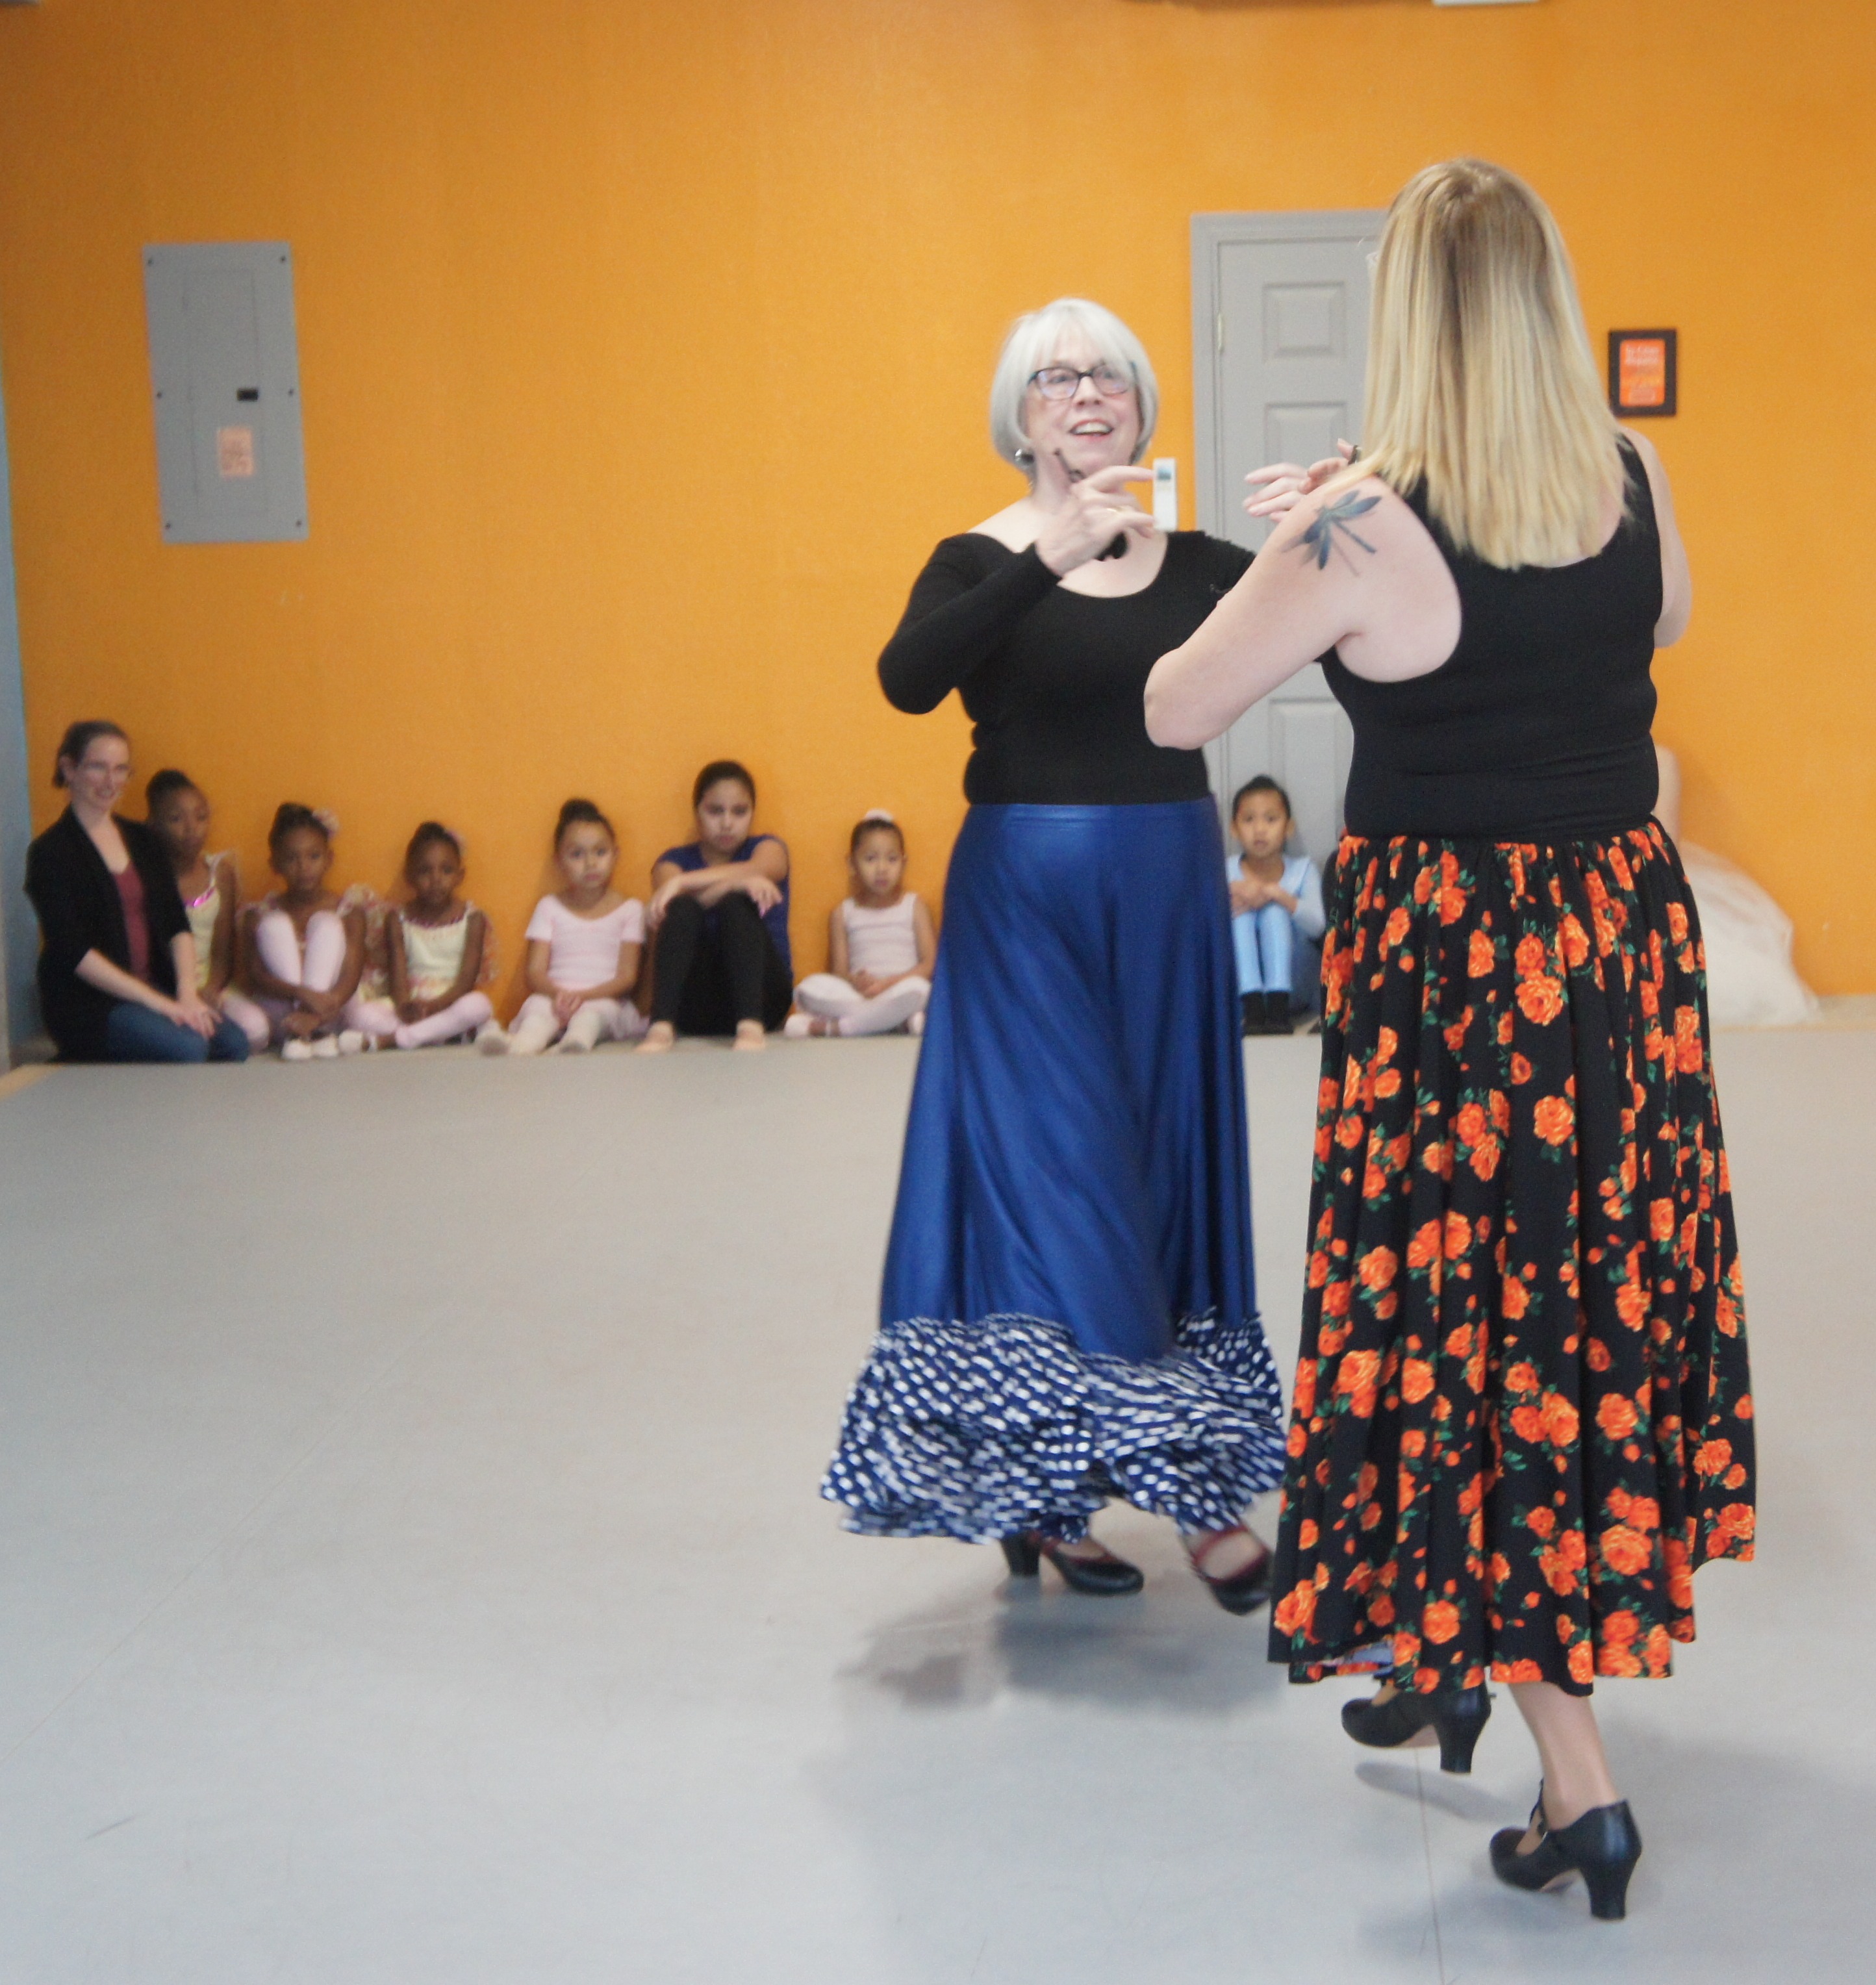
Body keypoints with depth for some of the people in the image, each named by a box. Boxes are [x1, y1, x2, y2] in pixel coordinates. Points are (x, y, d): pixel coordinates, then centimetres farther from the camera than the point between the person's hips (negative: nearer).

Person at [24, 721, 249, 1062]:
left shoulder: (142, 840, 15)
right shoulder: (51, 853, -5)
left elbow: (177, 925, 11)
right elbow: (73, 951, -12)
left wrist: (187, 992, -8)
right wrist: (157, 1002, -17)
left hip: (155, 987, 6)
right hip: (86, 1003, -6)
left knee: (233, 1043, -22)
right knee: (187, 1048, -30)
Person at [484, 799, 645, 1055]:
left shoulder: (630, 909, 12)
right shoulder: (550, 908, 16)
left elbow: (627, 977, 2)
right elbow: (535, 972, 6)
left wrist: (583, 996, -17)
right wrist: (558, 994, -19)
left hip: (606, 999, -1)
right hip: (554, 998, 1)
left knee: (593, 1012, -36)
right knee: (538, 1008, -34)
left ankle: (578, 1043, -68)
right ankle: (520, 1046, -65)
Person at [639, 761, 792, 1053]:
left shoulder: (768, 848, 11)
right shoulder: (675, 861, 12)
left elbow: (757, 870, -16)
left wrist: (681, 883, -27)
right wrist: (735, 882, -27)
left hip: (761, 998, 0)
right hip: (696, 1005, 0)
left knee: (736, 903, -25)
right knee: (683, 908, -25)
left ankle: (751, 1024, -44)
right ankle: (662, 1026, -43)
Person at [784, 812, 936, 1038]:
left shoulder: (914, 905, 11)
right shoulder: (844, 912, 14)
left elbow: (930, 964, 1)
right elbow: (838, 971, 5)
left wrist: (888, 983, -14)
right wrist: (855, 981, -20)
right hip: (857, 994, 1)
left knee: (916, 989, -37)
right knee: (811, 987, -27)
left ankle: (826, 1026, -27)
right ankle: (904, 1018, -31)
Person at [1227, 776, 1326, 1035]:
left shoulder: (1303, 869, -1)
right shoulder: (1226, 871, 0)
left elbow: (1317, 926, -17)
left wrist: (1276, 894, -30)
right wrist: (1232, 896, -32)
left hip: (1290, 980, 0)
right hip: (1240, 982, 0)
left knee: (1275, 911, -23)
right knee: (1241, 910, -22)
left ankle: (1279, 1008, -36)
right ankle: (1253, 1007, -36)